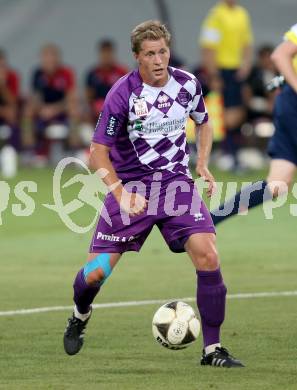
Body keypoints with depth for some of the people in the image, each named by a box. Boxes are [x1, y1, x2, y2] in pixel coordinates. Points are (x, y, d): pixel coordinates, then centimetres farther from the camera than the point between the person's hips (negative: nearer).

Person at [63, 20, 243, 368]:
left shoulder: (187, 84, -2)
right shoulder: (122, 94, -15)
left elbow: (203, 124, 19)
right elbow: (98, 153, -11)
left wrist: (202, 163, 2)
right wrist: (122, 196, -22)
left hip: (176, 183, 3)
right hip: (129, 186, -3)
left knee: (207, 256, -17)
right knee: (96, 273, -6)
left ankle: (212, 349, -7)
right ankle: (80, 316, 32)